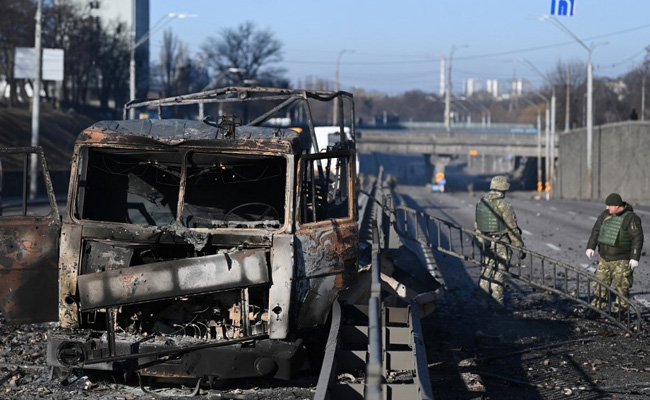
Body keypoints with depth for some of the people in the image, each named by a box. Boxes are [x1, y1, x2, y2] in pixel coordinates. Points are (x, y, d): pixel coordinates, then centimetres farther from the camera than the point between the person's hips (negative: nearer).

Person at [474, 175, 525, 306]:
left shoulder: (481, 203, 4)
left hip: (487, 244, 6)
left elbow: (477, 225, 13)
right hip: (502, 245, -6)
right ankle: (496, 303, 3)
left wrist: (481, 240, 25)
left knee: (487, 270, 15)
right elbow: (512, 229, -15)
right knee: (499, 273, 0)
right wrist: (520, 246, -8)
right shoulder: (503, 205, -16)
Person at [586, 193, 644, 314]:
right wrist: (590, 247, 10)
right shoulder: (605, 215, 6)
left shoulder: (631, 218, -13)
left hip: (621, 260, -6)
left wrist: (635, 257, -18)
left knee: (621, 285, -3)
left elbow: (638, 239, -14)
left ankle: (621, 306, 7)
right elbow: (596, 230, 16)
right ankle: (599, 305, 19)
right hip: (604, 257, 6)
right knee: (600, 281, 10)